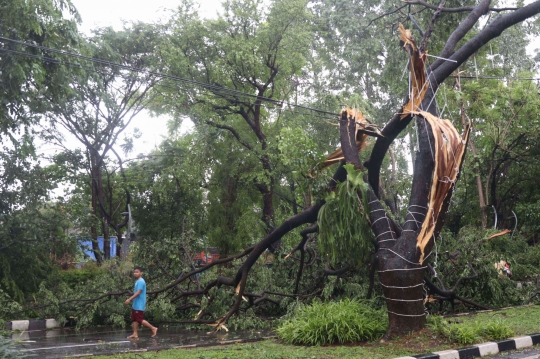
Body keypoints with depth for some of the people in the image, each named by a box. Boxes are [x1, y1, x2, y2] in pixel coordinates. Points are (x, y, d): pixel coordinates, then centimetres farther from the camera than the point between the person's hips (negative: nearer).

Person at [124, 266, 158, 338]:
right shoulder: (137, 281, 15)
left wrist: (129, 299, -28)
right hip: (135, 305, 10)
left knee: (140, 320, -6)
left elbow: (138, 292, -24)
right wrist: (130, 300, 19)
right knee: (134, 319, 8)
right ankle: (135, 334, 12)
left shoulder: (141, 281, -16)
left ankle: (153, 328, 3)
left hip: (139, 305, -10)